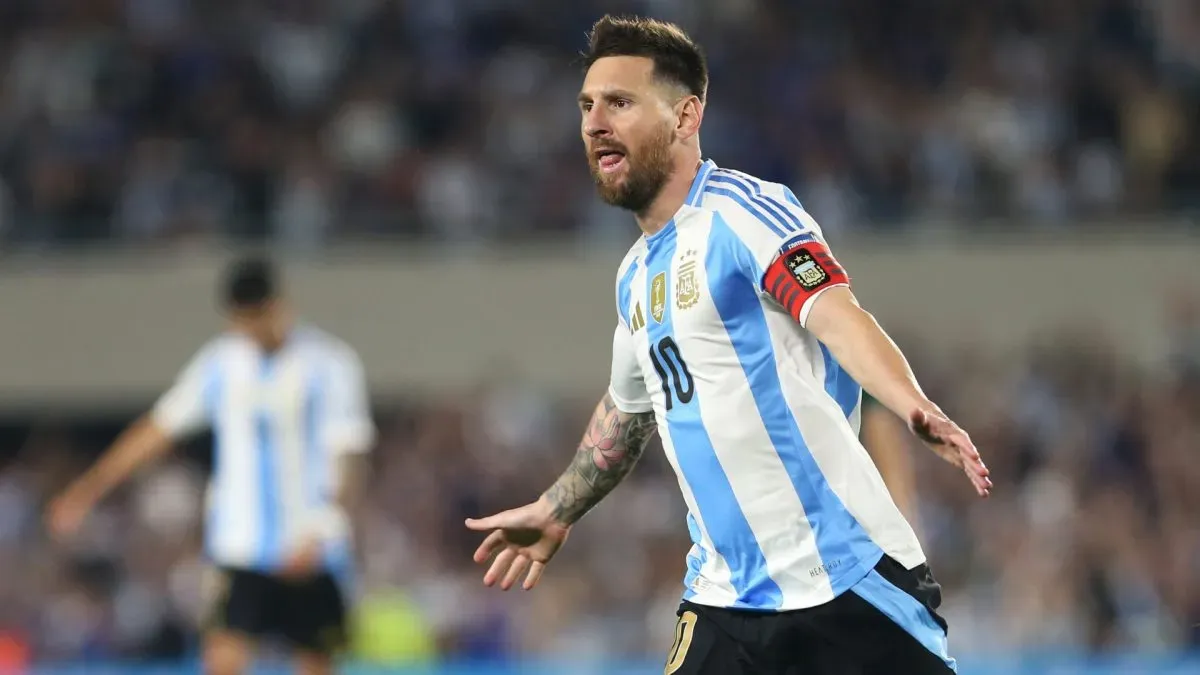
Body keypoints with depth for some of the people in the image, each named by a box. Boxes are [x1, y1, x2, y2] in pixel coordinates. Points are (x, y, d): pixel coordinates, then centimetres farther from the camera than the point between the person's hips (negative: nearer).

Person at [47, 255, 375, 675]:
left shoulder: (331, 364, -7)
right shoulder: (221, 361, 5)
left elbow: (350, 459, -13)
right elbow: (161, 428, 13)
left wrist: (322, 532, -27)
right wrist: (89, 489, 12)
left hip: (310, 555, -2)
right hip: (238, 548, 2)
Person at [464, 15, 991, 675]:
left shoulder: (742, 211, -8)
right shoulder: (636, 275, 16)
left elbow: (837, 316, -24)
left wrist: (914, 409, -42)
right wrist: (554, 512, 46)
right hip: (726, 597, 7)